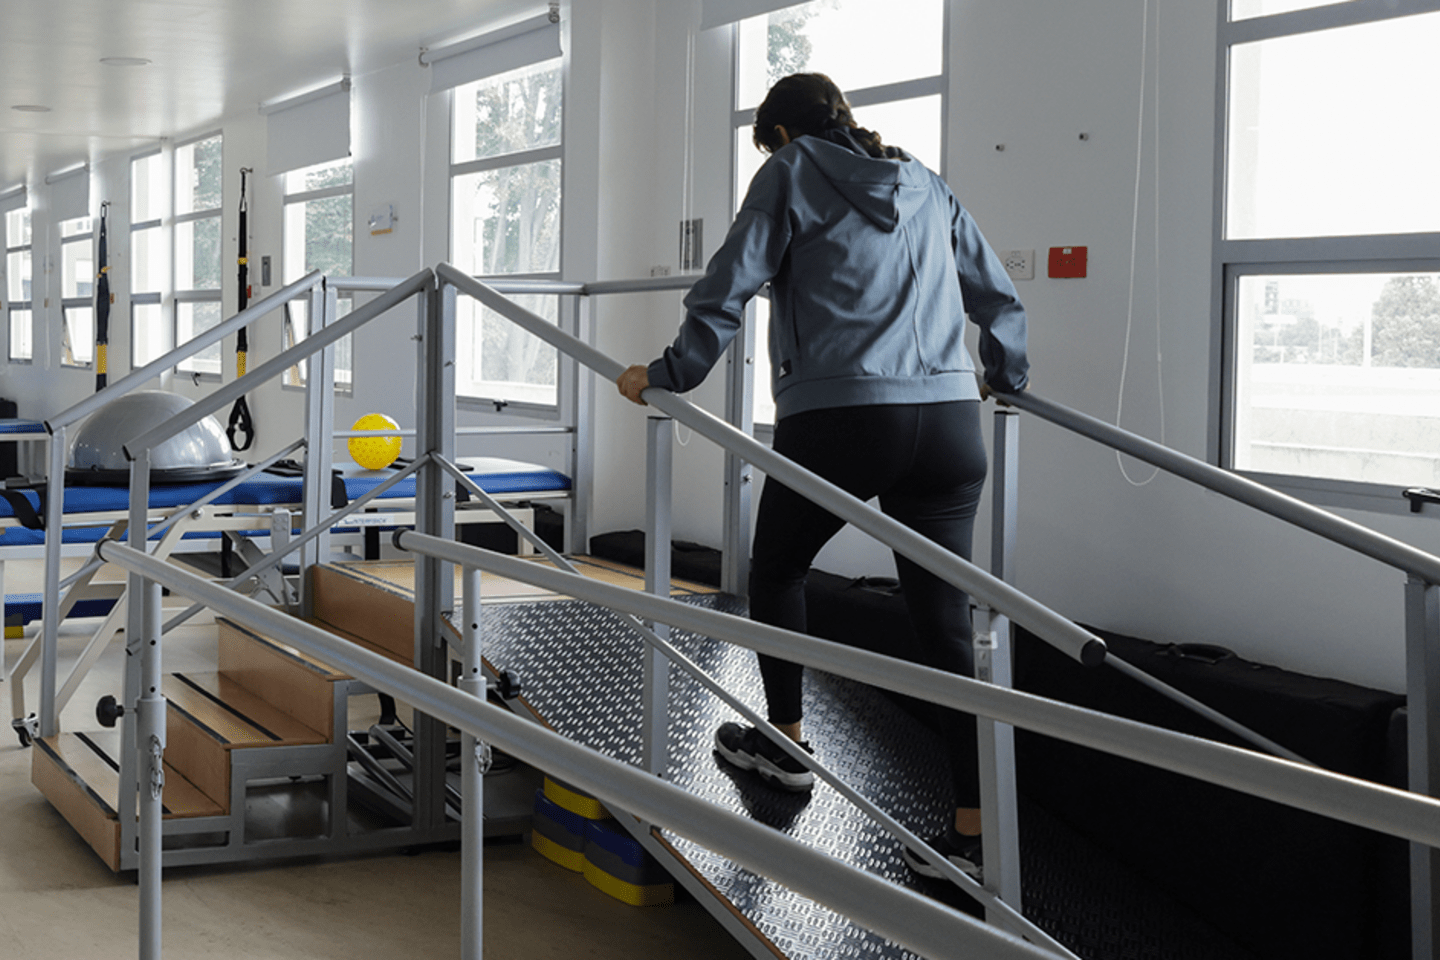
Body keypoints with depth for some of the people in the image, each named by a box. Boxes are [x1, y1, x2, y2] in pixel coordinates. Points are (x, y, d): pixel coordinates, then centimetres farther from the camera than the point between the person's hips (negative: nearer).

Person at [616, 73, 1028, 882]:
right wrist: (1006, 380, 41)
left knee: (778, 569, 22)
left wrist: (668, 375, 9)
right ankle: (976, 829, -1)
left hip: (836, 420, -4)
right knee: (948, 621, 3)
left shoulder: (792, 172, 7)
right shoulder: (928, 186, 21)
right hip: (949, 418, 4)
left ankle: (784, 742, 32)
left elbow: (727, 290, -1)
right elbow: (999, 298, 25)